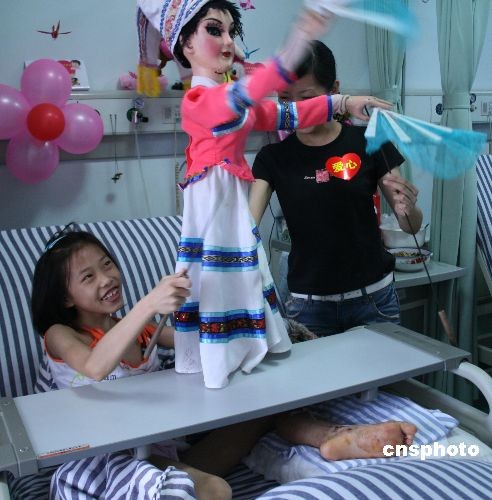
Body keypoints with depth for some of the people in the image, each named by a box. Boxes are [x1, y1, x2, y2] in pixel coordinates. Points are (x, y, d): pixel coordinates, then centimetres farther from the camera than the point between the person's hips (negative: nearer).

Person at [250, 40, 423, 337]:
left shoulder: (368, 142, -4)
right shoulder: (273, 158, -1)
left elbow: (412, 226, 1)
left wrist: (407, 208, -22)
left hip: (373, 299, 0)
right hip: (308, 304, 1)